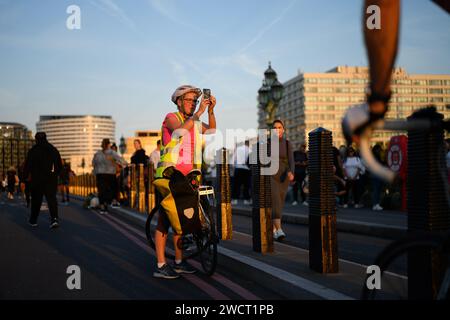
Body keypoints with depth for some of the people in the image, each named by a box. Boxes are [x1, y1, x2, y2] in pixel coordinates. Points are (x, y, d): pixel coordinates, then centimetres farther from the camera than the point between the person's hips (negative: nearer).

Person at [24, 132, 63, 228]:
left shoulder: (33, 151, -4)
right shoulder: (54, 150, 7)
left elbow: (27, 166, -6)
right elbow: (60, 165, 11)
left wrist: (25, 176, 4)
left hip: (37, 180, -2)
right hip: (51, 179, 2)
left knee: (36, 200, 11)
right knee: (52, 198, -2)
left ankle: (33, 220, 21)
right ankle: (54, 218, -21)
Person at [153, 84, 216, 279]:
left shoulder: (194, 121, 17)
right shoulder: (171, 118, -4)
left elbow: (211, 131, 5)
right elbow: (180, 130, -24)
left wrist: (210, 111, -5)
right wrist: (199, 113, -25)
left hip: (187, 175, 7)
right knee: (164, 219, -7)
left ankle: (179, 262, 17)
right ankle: (160, 265, -6)